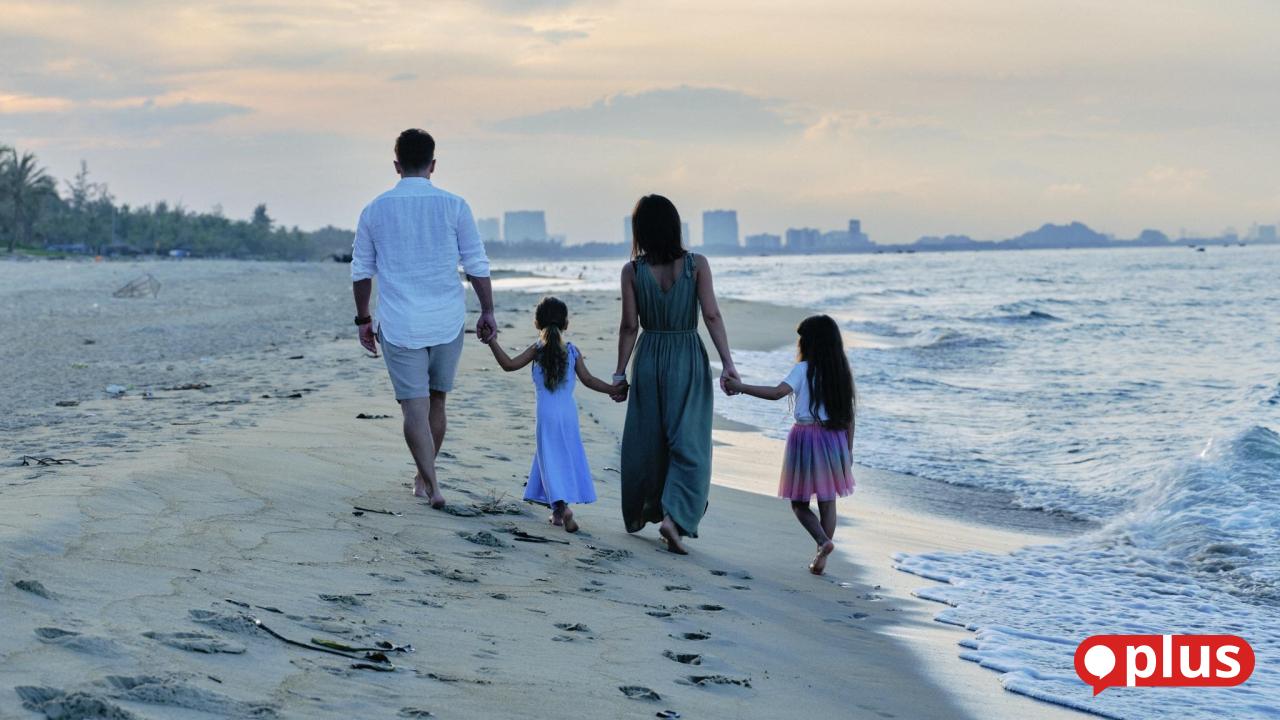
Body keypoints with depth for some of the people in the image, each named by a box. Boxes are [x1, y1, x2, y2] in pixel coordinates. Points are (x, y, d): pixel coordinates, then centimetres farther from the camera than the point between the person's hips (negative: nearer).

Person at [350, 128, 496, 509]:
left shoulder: (375, 210, 1)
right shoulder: (453, 206, -3)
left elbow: (361, 271, 8)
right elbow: (478, 266, -1)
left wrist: (363, 319, 17)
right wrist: (488, 312, 9)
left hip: (399, 324, -1)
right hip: (447, 321, 1)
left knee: (415, 406, -1)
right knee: (436, 400, 16)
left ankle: (432, 485, -11)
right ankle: (424, 477, 28)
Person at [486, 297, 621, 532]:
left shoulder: (537, 350, -5)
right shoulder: (572, 350, 2)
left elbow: (509, 364, -10)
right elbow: (587, 379, 0)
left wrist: (493, 342, -4)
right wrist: (612, 389, 9)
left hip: (546, 413, -3)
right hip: (569, 412, 3)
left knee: (551, 461, -3)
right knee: (568, 459, 15)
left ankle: (562, 506, -23)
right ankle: (559, 512, 19)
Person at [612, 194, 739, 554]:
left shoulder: (633, 271, -5)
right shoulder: (697, 264, -7)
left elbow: (630, 326, -4)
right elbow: (712, 316, -10)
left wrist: (620, 373, 4)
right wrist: (727, 363, -7)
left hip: (649, 359, 2)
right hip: (688, 360, -2)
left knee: (645, 441, 16)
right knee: (688, 443, 1)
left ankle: (637, 514, 30)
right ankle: (673, 516, -16)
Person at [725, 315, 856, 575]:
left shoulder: (804, 369, -9)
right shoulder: (842, 372, 6)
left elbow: (777, 392, -24)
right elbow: (849, 417, 8)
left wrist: (741, 387, -21)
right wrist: (848, 451, 16)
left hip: (806, 436, -4)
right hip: (834, 438, 4)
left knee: (799, 502, 7)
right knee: (828, 502, 9)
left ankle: (823, 541, -15)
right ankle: (821, 558, 9)